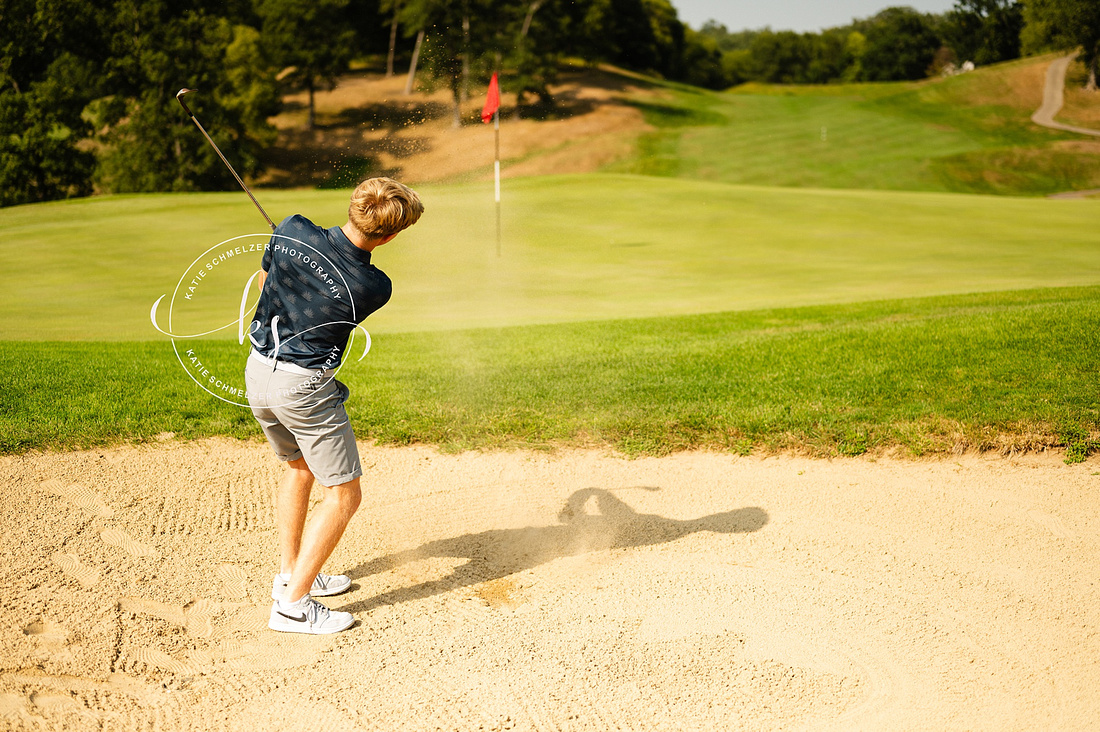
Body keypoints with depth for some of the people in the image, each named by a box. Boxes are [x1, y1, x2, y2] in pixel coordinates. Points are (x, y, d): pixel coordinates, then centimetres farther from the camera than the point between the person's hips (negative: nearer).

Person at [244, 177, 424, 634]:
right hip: (305, 386, -7)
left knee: (298, 467, 27)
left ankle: (290, 574, 36)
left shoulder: (292, 231, -9)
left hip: (258, 370, 7)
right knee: (343, 495, 5)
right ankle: (293, 605, 3)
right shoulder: (375, 287, -19)